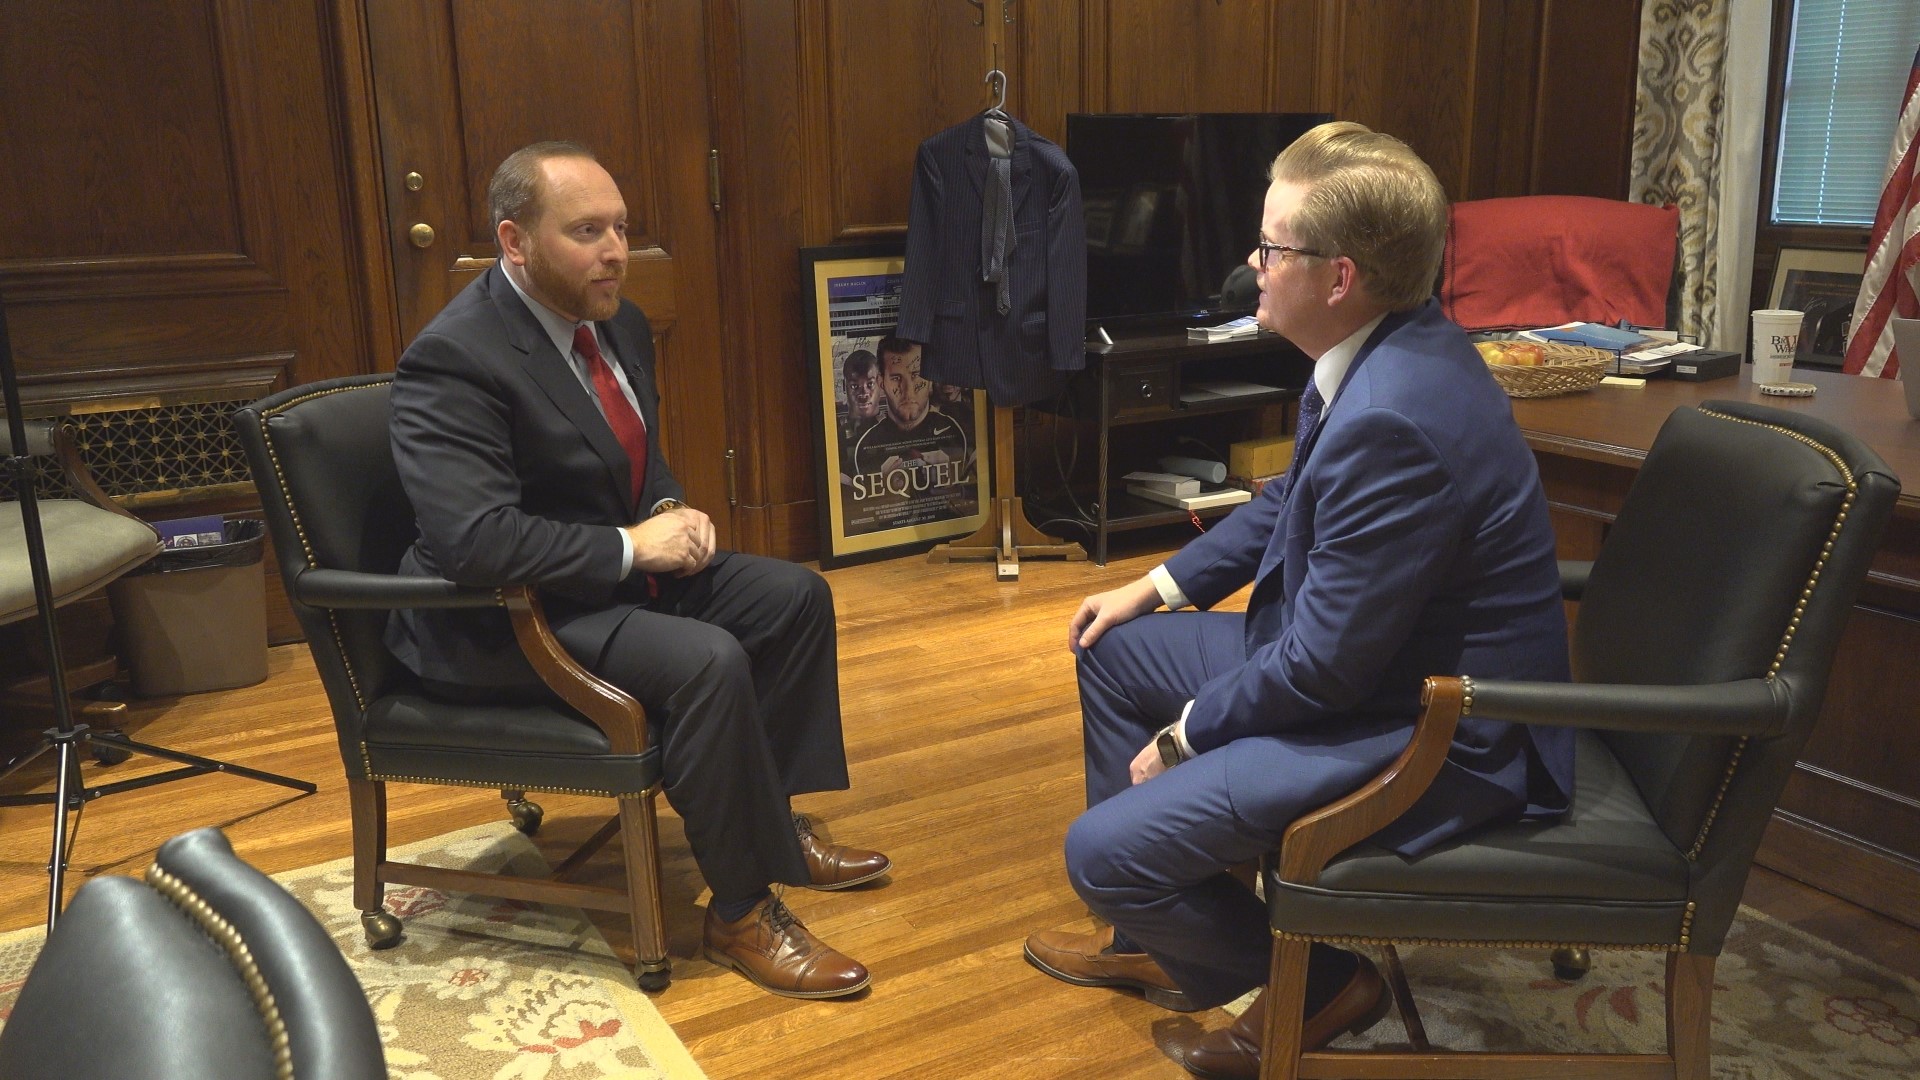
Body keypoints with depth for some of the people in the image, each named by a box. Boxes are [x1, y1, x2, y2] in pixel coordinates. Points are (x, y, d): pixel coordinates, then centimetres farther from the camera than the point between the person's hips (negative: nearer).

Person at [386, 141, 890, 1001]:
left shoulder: (616, 323, 3)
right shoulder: (454, 359, -24)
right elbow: (474, 541, -33)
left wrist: (671, 510, -3)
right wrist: (632, 547, -25)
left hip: (620, 567, 9)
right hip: (503, 617, -9)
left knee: (796, 597, 3)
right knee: (707, 661, -29)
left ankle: (773, 816, 15)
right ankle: (740, 912, -13)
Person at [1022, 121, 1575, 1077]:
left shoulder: (1392, 420, -32)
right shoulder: (1385, 347, 0)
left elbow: (1327, 665, -25)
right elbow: (1289, 502, 16)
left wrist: (1186, 736, -10)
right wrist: (1156, 587, 13)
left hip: (1437, 737, -10)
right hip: (1355, 652, 10)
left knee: (1102, 852, -14)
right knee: (1114, 651, 17)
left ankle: (1317, 987, 13)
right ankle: (1151, 937, 31)